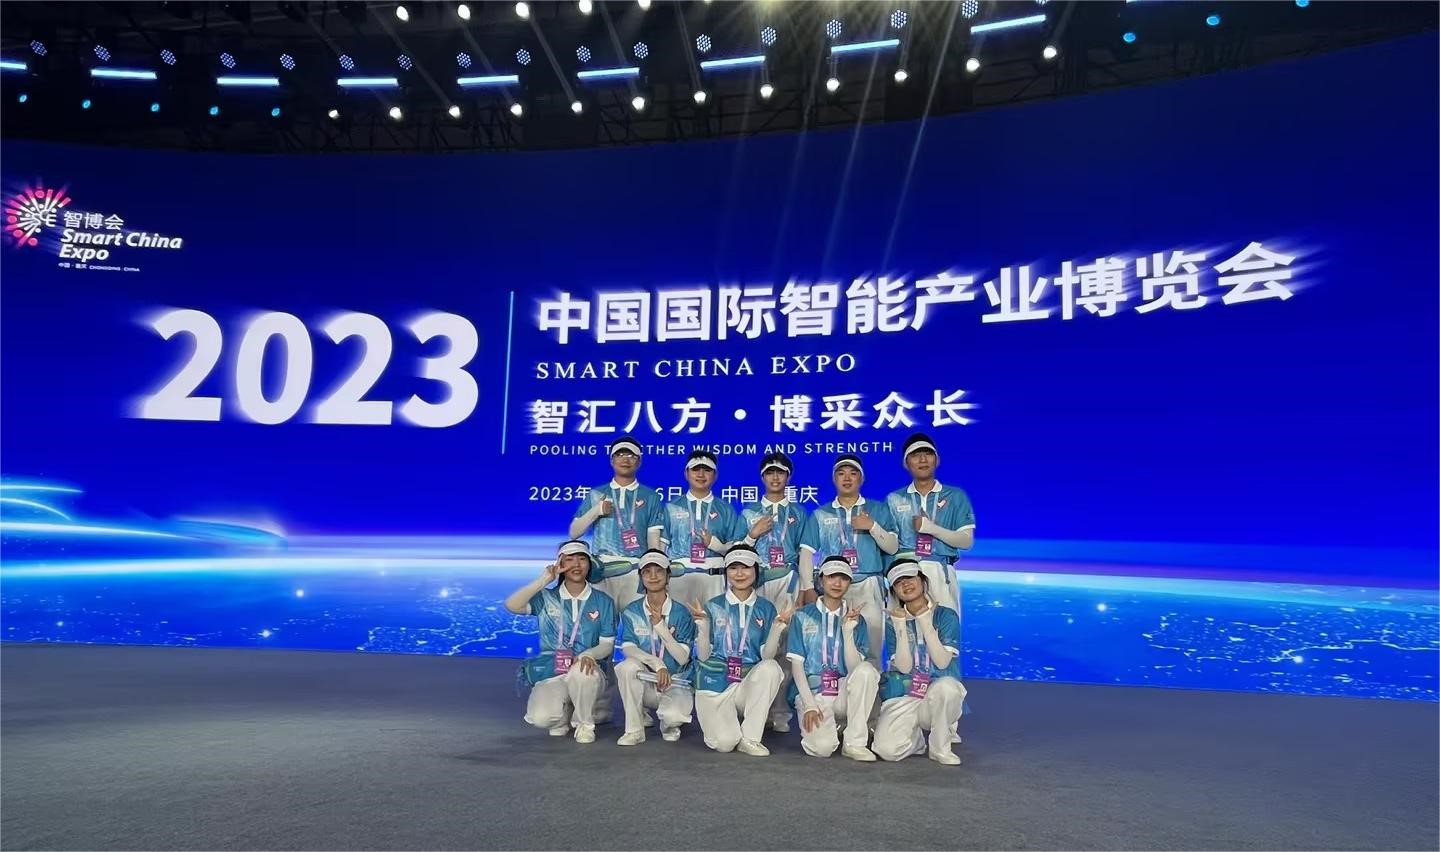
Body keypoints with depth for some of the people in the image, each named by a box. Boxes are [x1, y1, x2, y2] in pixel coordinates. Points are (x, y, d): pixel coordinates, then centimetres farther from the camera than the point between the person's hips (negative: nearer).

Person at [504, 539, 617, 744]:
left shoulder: (603, 602, 4)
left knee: (582, 672, -38)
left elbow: (607, 644, 1)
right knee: (540, 717, -29)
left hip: (585, 671, 0)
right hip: (550, 674, 0)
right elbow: (511, 605, -14)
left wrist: (589, 655, -21)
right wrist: (544, 579, -15)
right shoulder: (546, 598, 3)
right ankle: (563, 714, 11)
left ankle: (584, 723, -6)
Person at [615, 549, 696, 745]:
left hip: (676, 683, -1)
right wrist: (657, 664, -28)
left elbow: (683, 658, -11)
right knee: (627, 666, -31)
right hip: (645, 683, 1)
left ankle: (669, 725, 8)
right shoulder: (631, 612, 1)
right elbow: (628, 649, -12)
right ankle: (634, 730, -15)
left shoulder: (681, 614, -4)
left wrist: (660, 626, -20)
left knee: (673, 715, -33)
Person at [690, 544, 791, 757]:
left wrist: (777, 626, -17)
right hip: (715, 683, -1)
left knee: (771, 667, -31)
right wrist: (703, 624, -16)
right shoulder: (713, 607, 1)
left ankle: (750, 737, -17)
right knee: (724, 743, -25)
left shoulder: (765, 608, 4)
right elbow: (703, 655, -2)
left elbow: (767, 656, -3)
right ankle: (719, 721, 14)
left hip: (750, 683, 2)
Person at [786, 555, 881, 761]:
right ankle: (821, 725, 8)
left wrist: (847, 630, -17)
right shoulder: (803, 617, 3)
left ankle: (855, 742, -18)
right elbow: (796, 664, -2)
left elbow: (854, 668, -5)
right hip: (810, 692, -2)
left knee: (867, 669, -29)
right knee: (821, 747, -30)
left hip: (843, 694, 2)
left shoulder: (856, 620, 7)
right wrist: (809, 704, -13)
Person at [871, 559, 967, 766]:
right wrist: (901, 628, -16)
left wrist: (925, 624, -18)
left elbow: (943, 662, -13)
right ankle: (916, 737, 11)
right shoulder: (894, 621, 4)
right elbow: (904, 667, -8)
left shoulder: (946, 616, -1)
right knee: (886, 749, -26)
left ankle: (940, 747, -12)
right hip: (902, 698, 1)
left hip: (940, 698, -1)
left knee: (947, 684, -38)